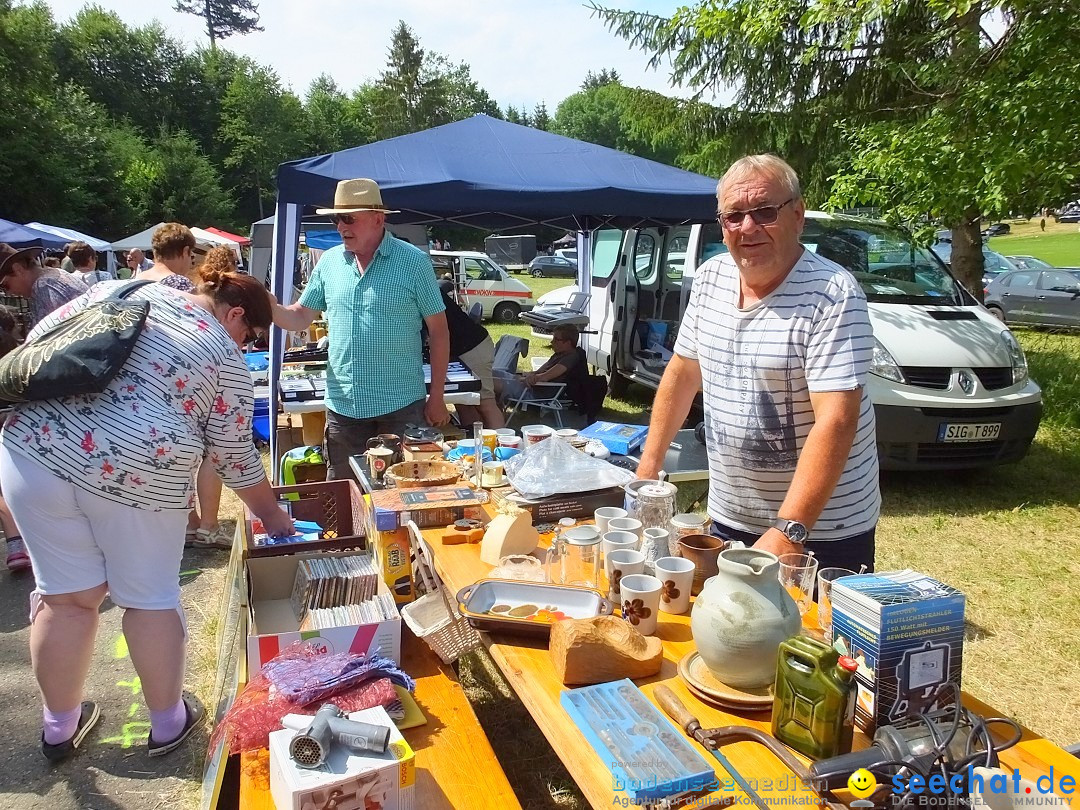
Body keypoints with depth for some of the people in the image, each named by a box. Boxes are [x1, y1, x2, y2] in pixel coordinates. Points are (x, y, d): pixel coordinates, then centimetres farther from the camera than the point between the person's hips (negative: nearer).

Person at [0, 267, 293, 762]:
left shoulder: (122, 290, 15)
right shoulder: (225, 360, 3)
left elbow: (41, 338, 14)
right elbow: (235, 457, 6)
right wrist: (271, 514, 18)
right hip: (137, 475, -4)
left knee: (66, 596, 16)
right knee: (150, 598, 13)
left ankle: (59, 727, 31)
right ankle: (167, 722, 29)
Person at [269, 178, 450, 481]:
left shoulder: (414, 262, -6)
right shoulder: (329, 262, 6)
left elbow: (438, 331, -4)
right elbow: (300, 318, 12)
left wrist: (437, 397, -5)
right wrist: (271, 307, -11)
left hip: (401, 407, -4)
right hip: (342, 407, 4)